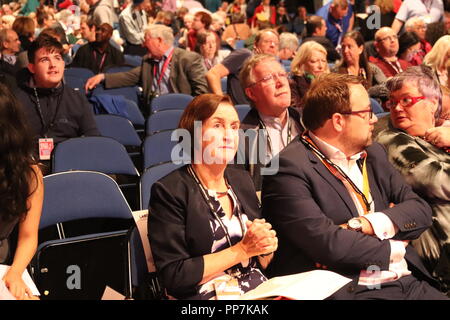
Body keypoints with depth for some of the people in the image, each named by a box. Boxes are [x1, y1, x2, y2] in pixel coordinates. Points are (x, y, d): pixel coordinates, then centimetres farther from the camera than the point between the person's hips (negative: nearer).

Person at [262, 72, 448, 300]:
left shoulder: (373, 154, 15)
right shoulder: (290, 167, -10)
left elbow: (421, 210, 9)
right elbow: (325, 242, -19)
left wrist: (369, 223, -10)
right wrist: (392, 248, -3)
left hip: (408, 282, 7)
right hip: (346, 290, -7)